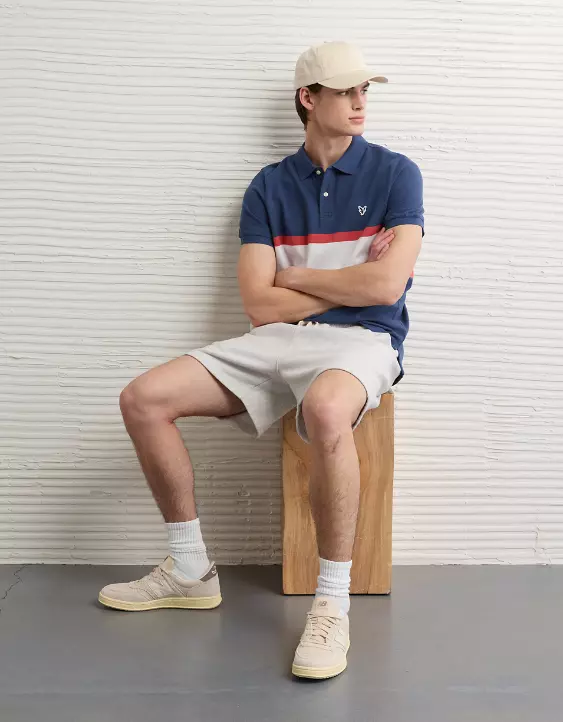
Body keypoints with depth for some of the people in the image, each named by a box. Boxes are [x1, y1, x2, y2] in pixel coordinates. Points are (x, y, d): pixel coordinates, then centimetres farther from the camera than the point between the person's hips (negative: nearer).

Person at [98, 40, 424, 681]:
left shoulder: (394, 173, 3)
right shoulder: (270, 187, 11)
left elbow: (385, 286, -11)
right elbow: (259, 305, 1)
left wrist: (292, 274, -1)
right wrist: (348, 281, -3)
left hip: (362, 340, -4)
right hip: (277, 340, 5)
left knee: (325, 410, -41)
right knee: (143, 399, -9)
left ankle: (332, 604, -23)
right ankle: (190, 572, 7)